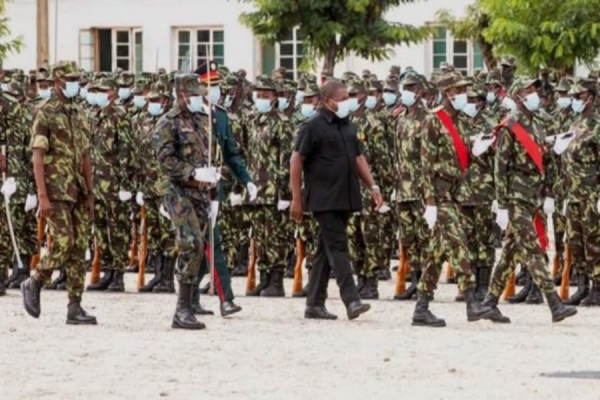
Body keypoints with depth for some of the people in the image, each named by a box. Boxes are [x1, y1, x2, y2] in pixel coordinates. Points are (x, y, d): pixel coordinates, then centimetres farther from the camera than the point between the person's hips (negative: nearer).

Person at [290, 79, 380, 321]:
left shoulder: (347, 126, 15)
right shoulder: (313, 127, -7)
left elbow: (358, 158, 22)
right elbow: (296, 161, -7)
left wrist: (372, 186, 11)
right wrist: (296, 199, -10)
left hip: (345, 199, 7)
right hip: (324, 199, -7)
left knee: (326, 251, 11)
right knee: (338, 247, -13)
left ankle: (314, 303, 16)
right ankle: (351, 301, -19)